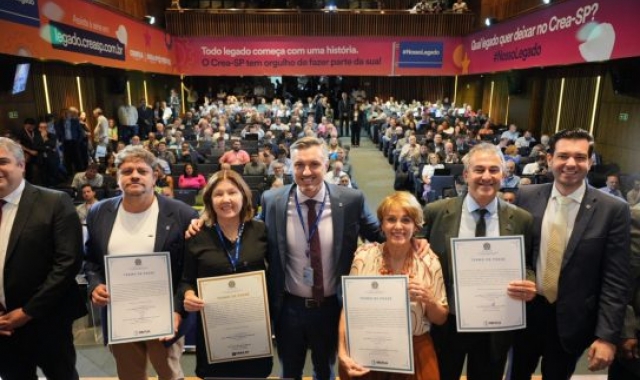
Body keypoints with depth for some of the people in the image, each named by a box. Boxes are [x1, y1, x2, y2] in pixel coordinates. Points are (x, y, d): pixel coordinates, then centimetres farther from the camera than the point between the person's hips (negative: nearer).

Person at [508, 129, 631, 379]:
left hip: (571, 321, -1)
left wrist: (607, 336, -12)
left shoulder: (613, 209, -11)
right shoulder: (527, 197, -6)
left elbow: (615, 280, -10)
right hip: (525, 312, 2)